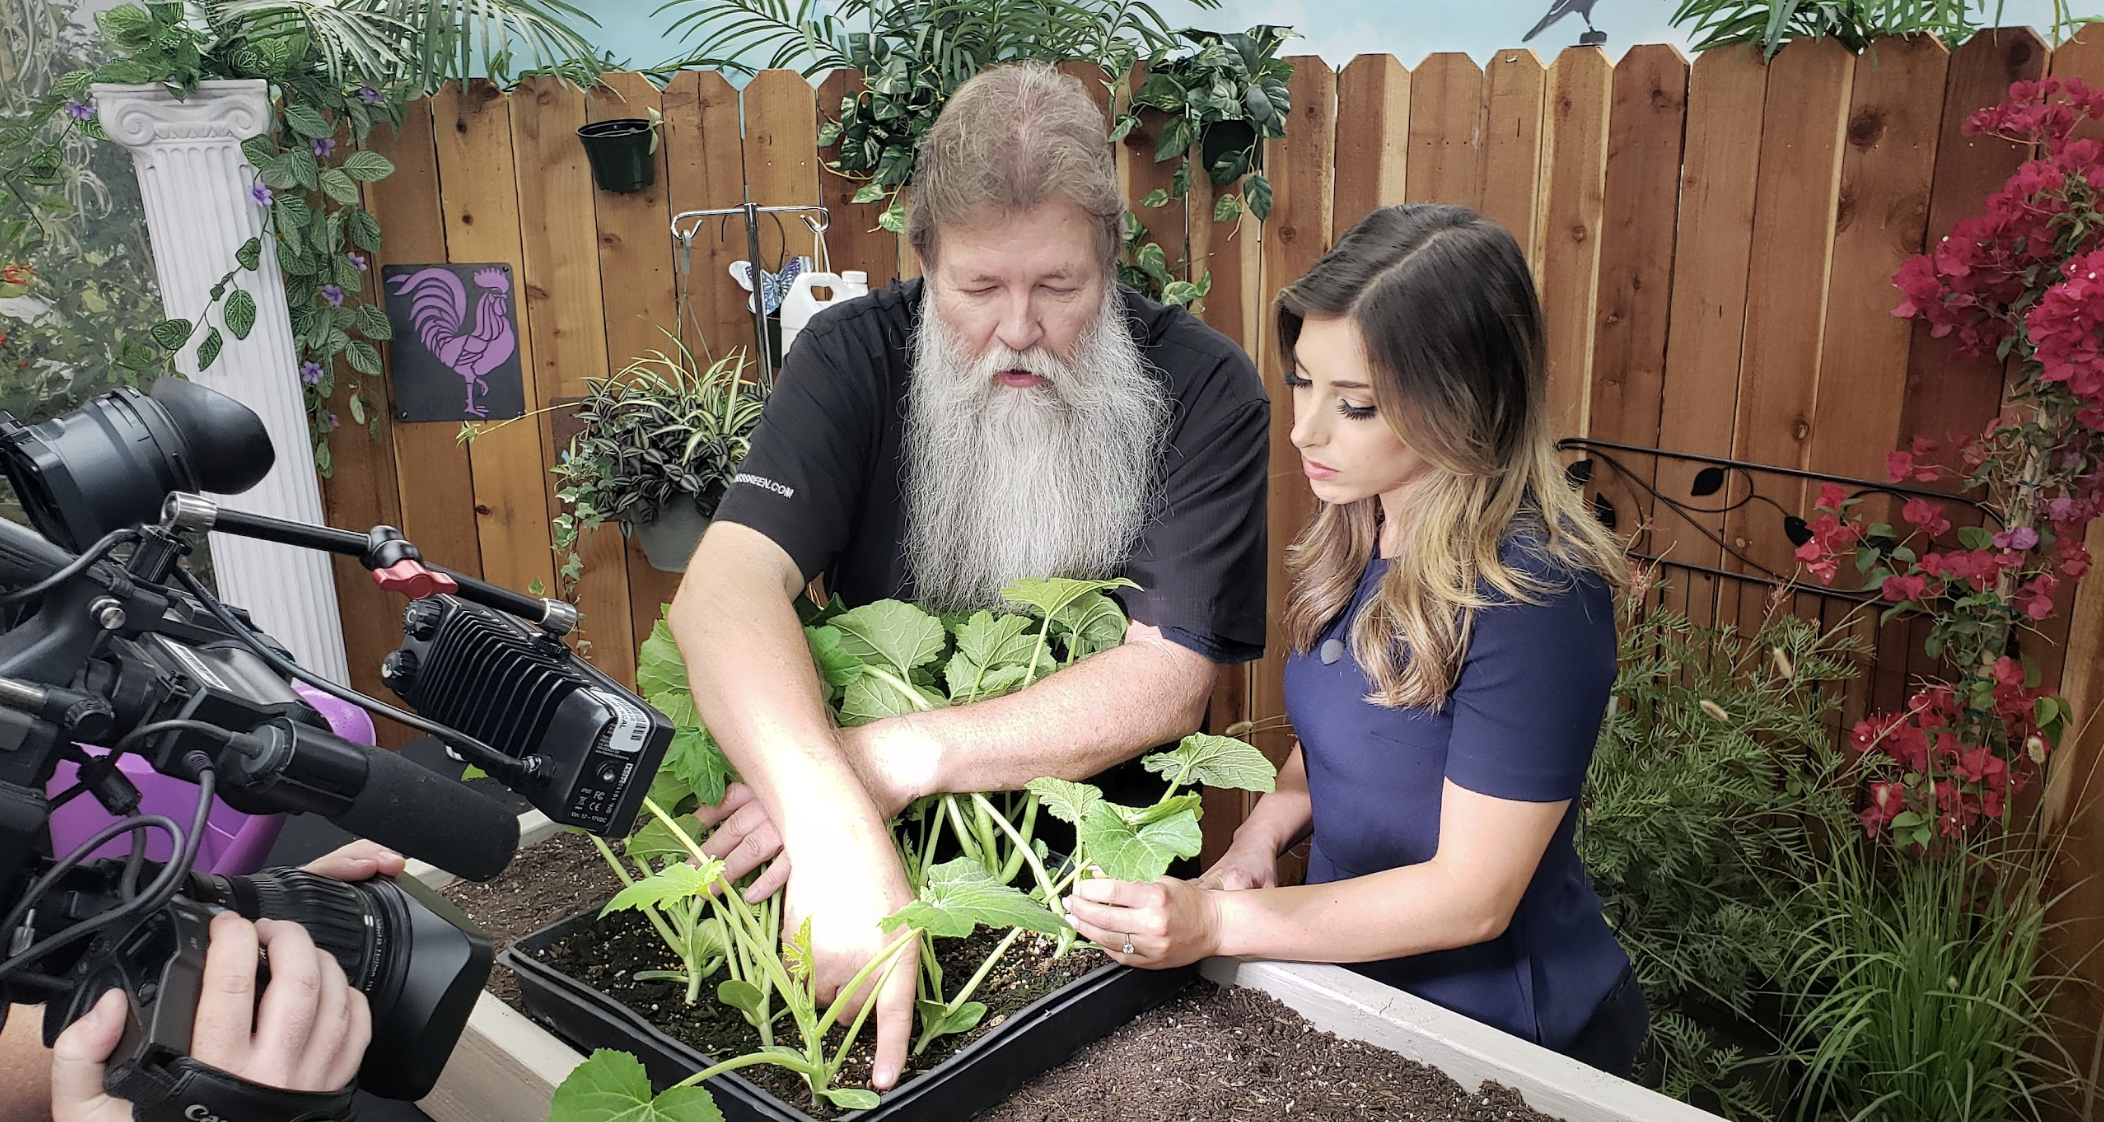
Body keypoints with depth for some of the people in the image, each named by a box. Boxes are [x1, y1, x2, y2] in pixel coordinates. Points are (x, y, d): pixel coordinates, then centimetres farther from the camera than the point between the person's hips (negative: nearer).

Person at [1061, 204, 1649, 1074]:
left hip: (1507, 1037, -6)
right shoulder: (1356, 532, -1)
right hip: (1350, 967, 7)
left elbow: (1471, 895, -22)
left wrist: (1219, 924, -24)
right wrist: (1260, 835, -6)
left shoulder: (1532, 593, -26)